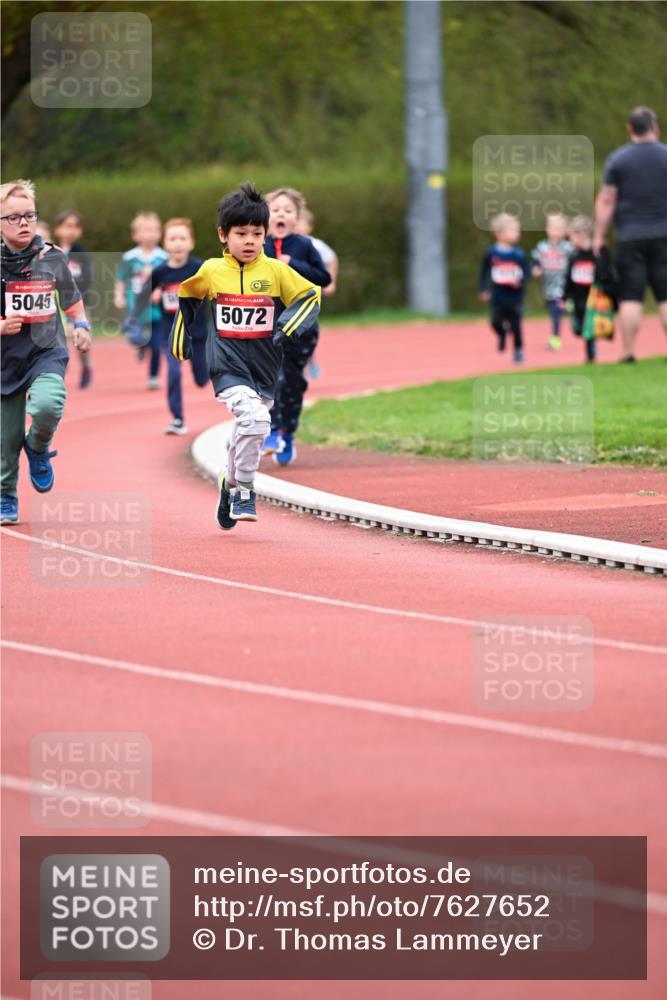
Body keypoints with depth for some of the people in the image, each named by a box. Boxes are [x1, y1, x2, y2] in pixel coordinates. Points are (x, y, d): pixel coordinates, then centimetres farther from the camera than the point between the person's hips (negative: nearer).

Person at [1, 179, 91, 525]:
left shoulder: (52, 258, -1)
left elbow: (71, 296, 17)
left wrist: (81, 326, 2)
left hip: (47, 353, 0)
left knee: (46, 407, -29)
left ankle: (38, 449, 4)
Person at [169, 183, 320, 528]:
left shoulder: (276, 271, -3)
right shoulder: (211, 271, -1)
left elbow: (311, 296, 3)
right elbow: (186, 296, 18)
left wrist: (288, 327, -13)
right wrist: (180, 340, 24)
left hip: (264, 367, 3)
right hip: (227, 366, -3)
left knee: (246, 430, 14)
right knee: (254, 417, -26)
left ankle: (231, 484, 41)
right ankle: (244, 490, -13)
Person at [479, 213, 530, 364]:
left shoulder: (518, 254, -6)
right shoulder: (491, 253, -4)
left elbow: (527, 272, -3)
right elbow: (483, 271, 7)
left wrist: (520, 281, -24)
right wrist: (483, 290, 6)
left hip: (514, 296, 0)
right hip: (498, 296, 0)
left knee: (515, 326, 3)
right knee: (496, 322, -10)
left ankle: (518, 351, 21)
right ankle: (502, 334, 25)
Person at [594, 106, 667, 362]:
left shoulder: (617, 159, -1)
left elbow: (605, 201, -2)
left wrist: (598, 236, 4)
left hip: (629, 237, -1)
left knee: (630, 297, 0)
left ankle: (628, 352, -3)